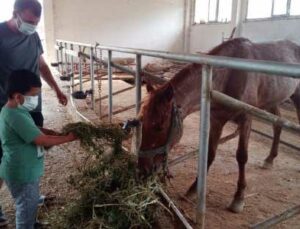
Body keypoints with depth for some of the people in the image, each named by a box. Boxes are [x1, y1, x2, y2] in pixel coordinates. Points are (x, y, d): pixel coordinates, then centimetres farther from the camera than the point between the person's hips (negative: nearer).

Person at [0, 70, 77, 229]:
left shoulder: (15, 110, 2)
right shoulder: (16, 117, -30)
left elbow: (35, 130, 13)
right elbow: (43, 140, -27)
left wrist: (59, 133, 2)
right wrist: (67, 138, -14)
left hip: (26, 169, 10)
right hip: (22, 173, -10)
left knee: (30, 204, 28)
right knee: (26, 207, 11)